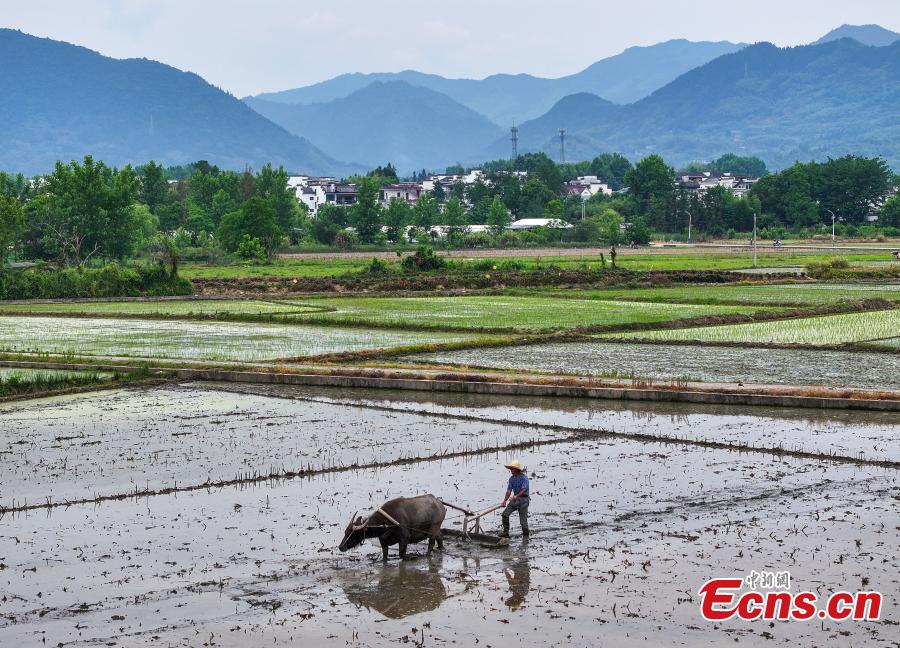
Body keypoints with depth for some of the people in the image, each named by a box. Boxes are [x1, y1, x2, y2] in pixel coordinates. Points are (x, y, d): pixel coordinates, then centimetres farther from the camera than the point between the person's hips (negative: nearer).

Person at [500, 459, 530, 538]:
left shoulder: (524, 477, -14)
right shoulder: (511, 478, 5)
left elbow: (524, 490, -25)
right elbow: (509, 490, 2)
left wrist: (516, 496, -39)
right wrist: (505, 500, -11)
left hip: (524, 499, -6)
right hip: (515, 499, 6)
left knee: (523, 520, -3)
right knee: (505, 514, -7)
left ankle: (526, 536, 12)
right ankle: (506, 532, -1)